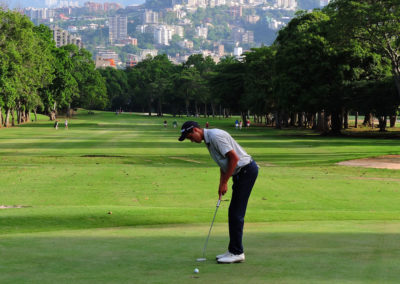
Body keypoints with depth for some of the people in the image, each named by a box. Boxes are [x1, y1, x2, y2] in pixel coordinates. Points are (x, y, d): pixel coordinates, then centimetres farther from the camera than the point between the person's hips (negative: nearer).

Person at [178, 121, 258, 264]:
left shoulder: (215, 136, -19)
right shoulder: (208, 139, 13)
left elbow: (234, 158, -22)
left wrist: (224, 182, -16)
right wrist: (222, 184, 11)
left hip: (246, 170, -10)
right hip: (241, 172, 10)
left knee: (236, 213, -8)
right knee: (234, 213, 12)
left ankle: (237, 253, -3)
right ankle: (234, 250, 17)